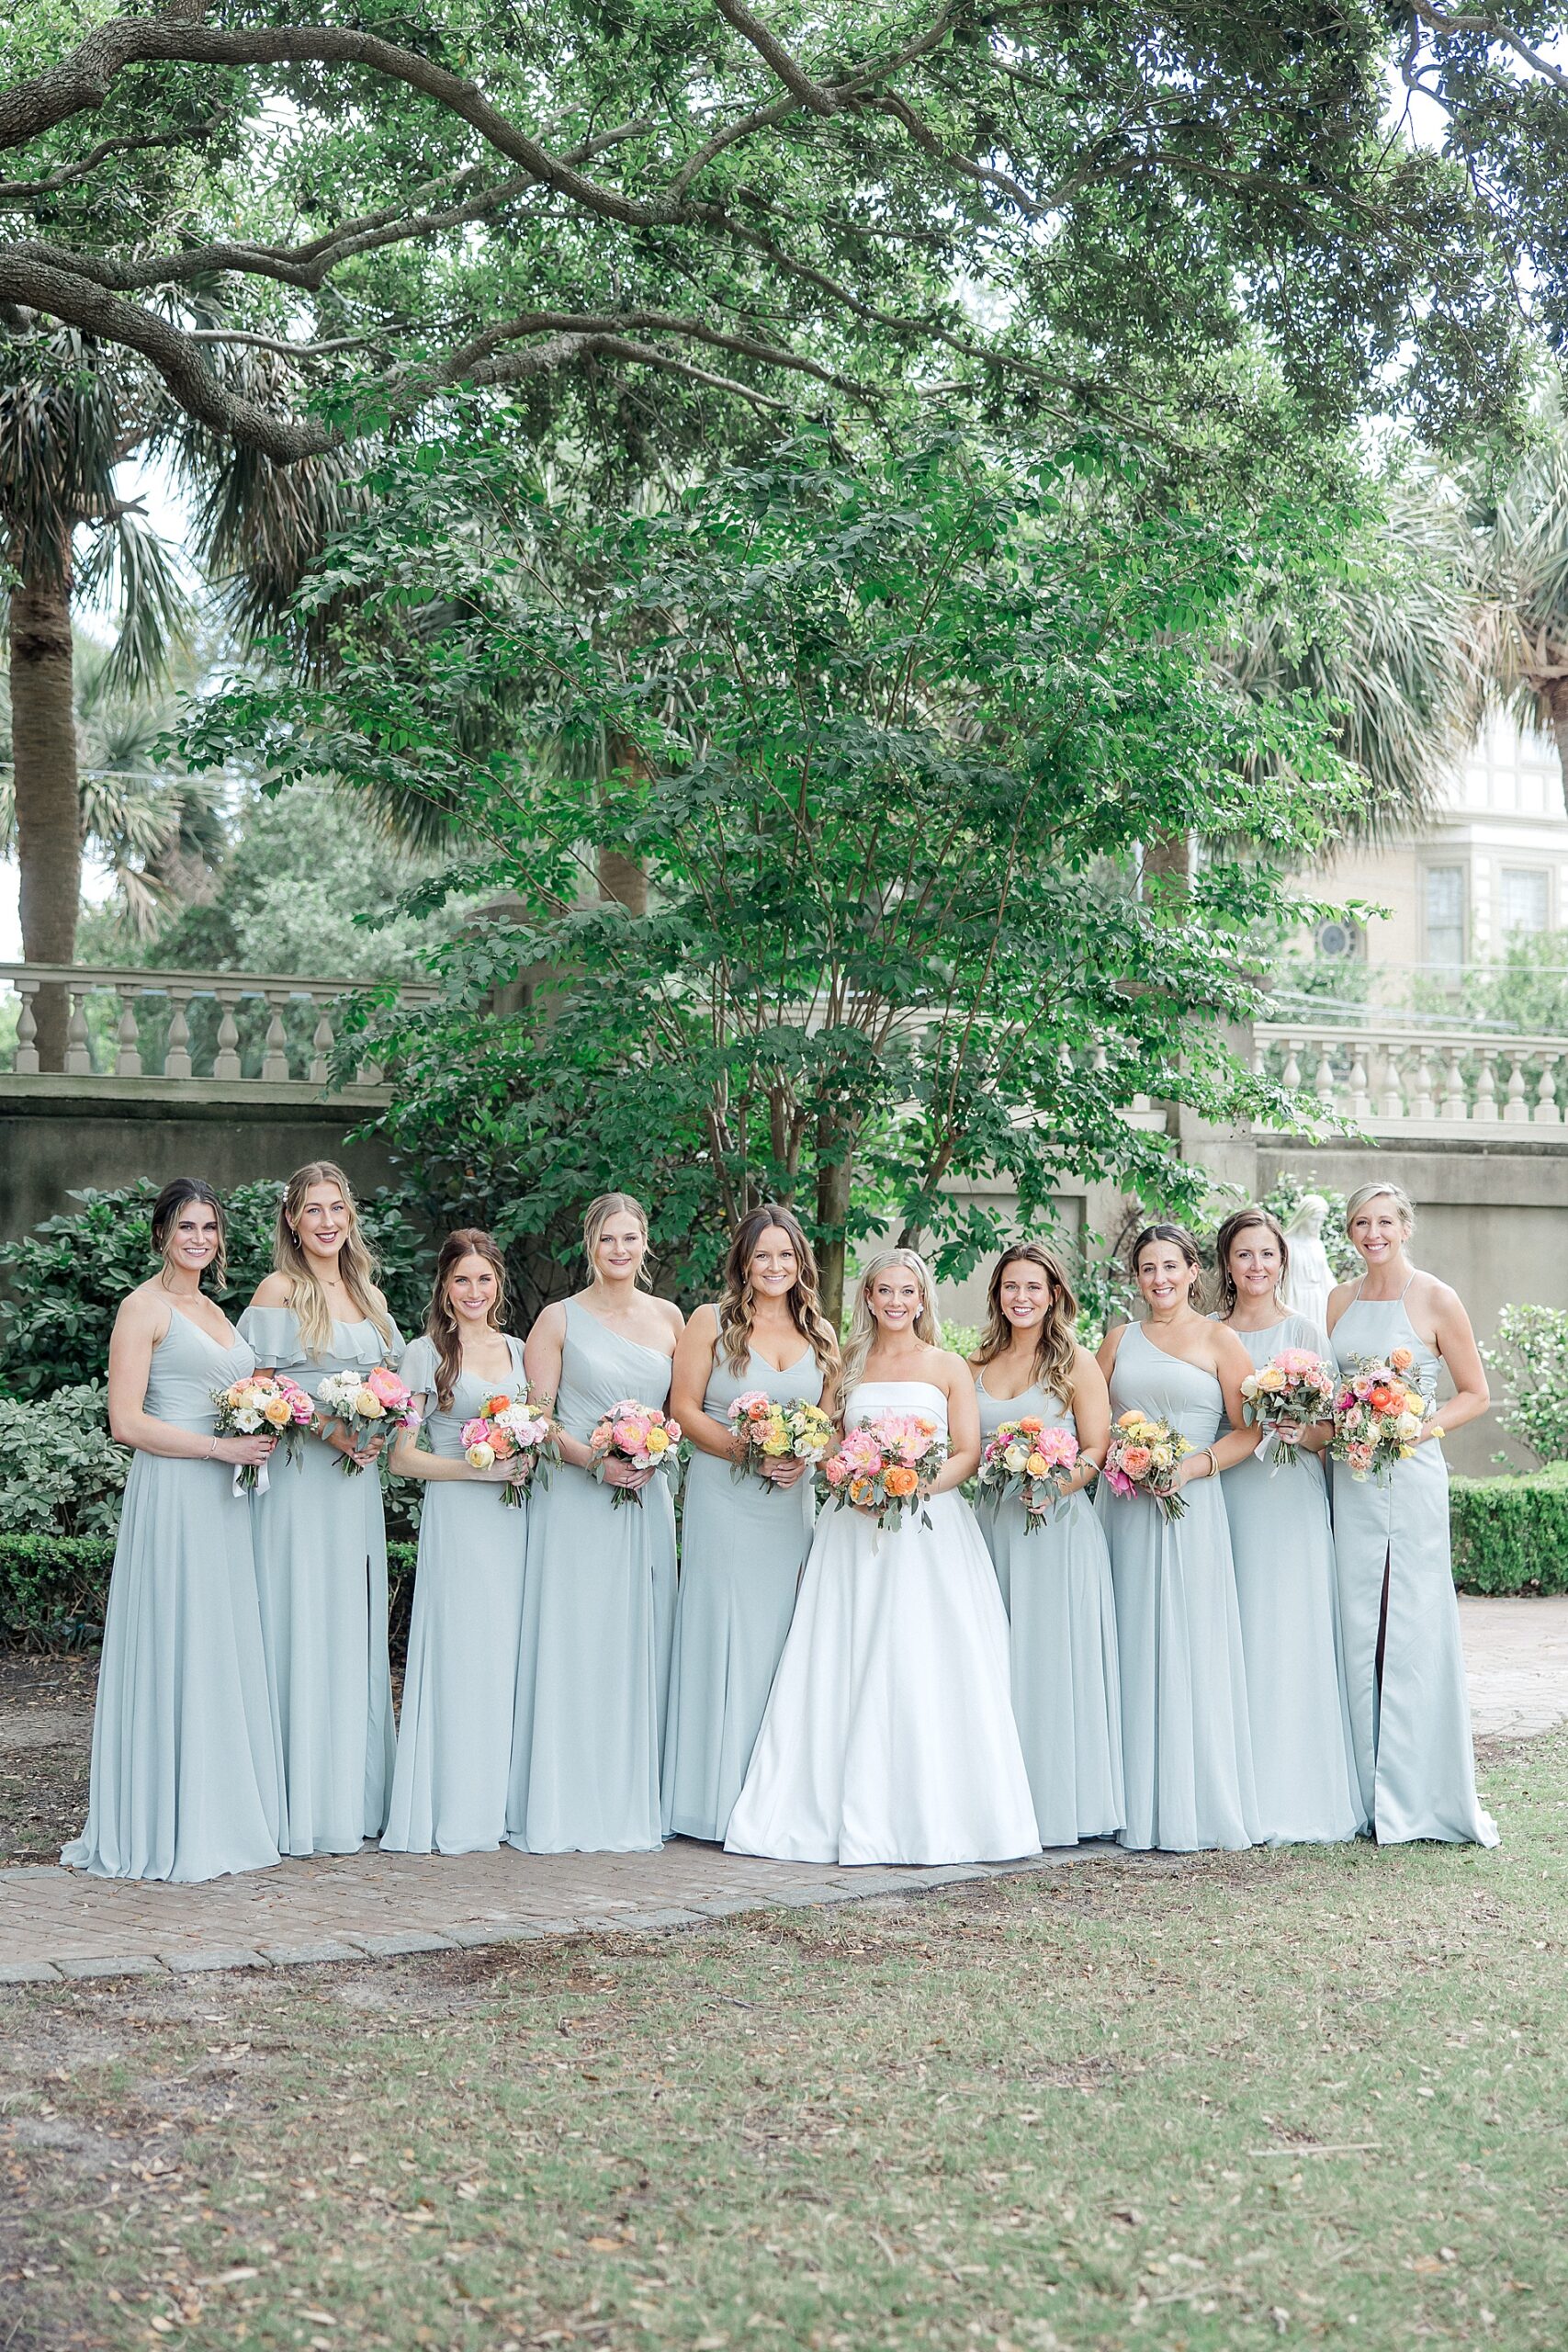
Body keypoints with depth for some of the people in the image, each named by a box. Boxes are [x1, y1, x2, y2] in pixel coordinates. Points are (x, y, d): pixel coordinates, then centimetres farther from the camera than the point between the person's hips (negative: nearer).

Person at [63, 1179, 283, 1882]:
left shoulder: (212, 1309, 18)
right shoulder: (144, 1307, -6)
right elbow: (126, 1422, -13)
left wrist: (260, 1432, 5)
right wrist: (222, 1447, -17)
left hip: (223, 1503, 8)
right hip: (171, 1495, -8)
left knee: (226, 1654, 9)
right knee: (175, 1653, -5)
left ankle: (223, 1816, 16)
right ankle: (168, 1829, 2)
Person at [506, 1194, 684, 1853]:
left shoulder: (668, 1317, 11)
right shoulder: (560, 1320, 1)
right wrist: (594, 1459, -17)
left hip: (647, 1499, 4)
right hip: (576, 1501, -3)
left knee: (640, 1646, 5)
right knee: (574, 1647, -4)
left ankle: (634, 1804, 12)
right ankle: (570, 1808, 2)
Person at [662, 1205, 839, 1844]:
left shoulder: (821, 1332, 12)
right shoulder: (712, 1322, 1)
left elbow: (830, 1418, 13)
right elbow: (684, 1408, -3)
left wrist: (803, 1456, -8)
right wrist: (746, 1450, -16)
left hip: (793, 1499, 4)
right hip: (723, 1498, -3)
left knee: (779, 1638, 4)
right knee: (724, 1634, -4)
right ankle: (718, 1796, 1)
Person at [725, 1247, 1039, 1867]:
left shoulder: (948, 1367, 7)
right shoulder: (849, 1366, 14)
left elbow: (968, 1453, 1)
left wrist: (922, 1486, -16)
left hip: (929, 1528, -2)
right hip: (855, 1531, 2)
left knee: (923, 1666, -8)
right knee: (845, 1669, -3)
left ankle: (927, 1815, -2)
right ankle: (855, 1816, 0)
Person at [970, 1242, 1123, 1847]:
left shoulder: (1075, 1362, 1)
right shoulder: (979, 1365, 13)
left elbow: (1096, 1451, -4)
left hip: (1056, 1527, -4)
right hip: (993, 1525, 4)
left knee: (1053, 1657, -5)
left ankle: (1059, 1799, 1)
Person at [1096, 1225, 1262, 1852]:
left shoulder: (1219, 1340, 4)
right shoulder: (1120, 1339, 15)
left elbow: (1249, 1430, -2)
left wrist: (1192, 1466, -14)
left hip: (1187, 1509, -3)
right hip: (1122, 1506, 4)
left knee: (1184, 1651, -5)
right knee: (1129, 1652, 2)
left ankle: (1189, 1810, 1)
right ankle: (1133, 1805, 6)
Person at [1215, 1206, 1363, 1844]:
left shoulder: (1305, 1334, 5)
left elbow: (1331, 1429, 2)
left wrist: (1301, 1431, -17)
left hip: (1290, 1500, -2)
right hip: (1223, 1498, 2)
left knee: (1290, 1640, -4)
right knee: (1230, 1642, 0)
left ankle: (1295, 1796, 2)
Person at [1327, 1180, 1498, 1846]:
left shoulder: (1435, 1299, -2)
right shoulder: (1340, 1301, 11)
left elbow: (1475, 1393, 1)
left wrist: (1425, 1426, -14)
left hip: (1410, 1474, -4)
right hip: (1350, 1479, 5)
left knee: (1413, 1628, -5)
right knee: (1358, 1629, 4)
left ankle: (1419, 1797, 2)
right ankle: (1370, 1795, 11)